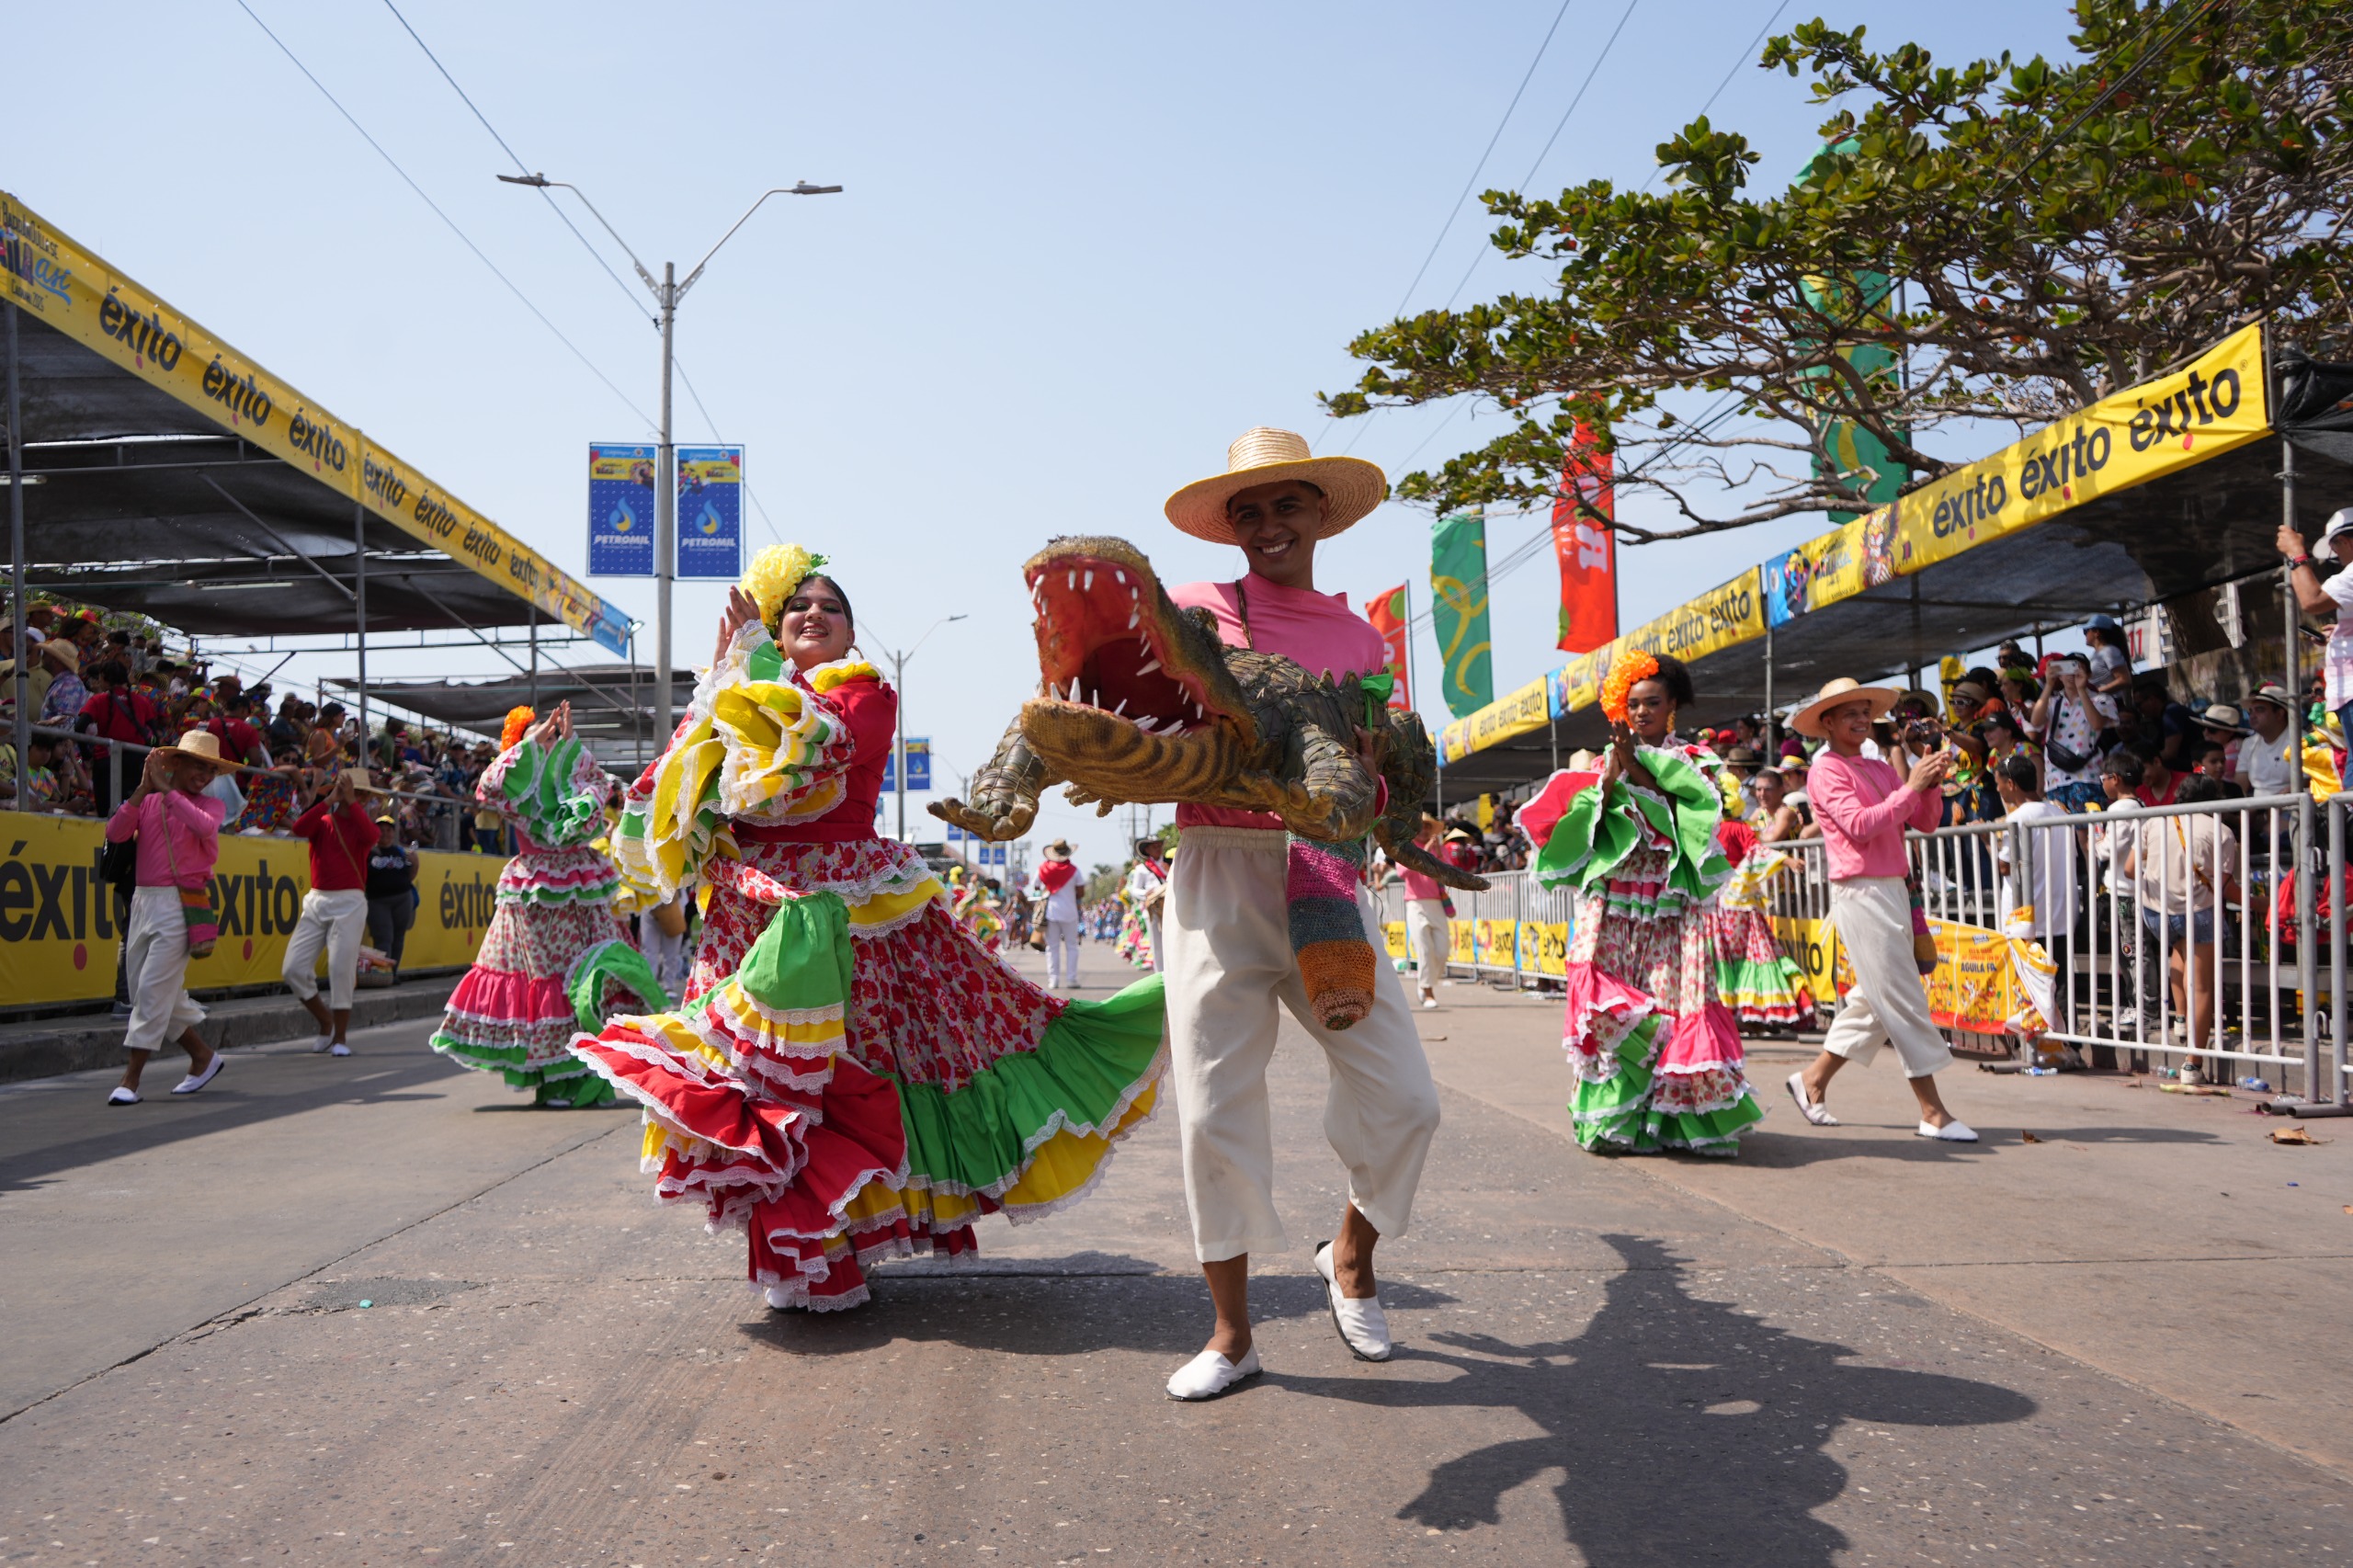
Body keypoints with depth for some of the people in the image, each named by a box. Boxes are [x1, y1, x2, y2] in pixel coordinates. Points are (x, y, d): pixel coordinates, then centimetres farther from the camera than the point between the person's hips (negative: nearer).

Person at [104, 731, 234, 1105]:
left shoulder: (209, 805, 5)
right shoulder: (146, 803, 13)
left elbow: (205, 826, -18)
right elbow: (115, 833, -3)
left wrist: (165, 789, -15)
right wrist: (143, 790, -10)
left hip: (181, 904, -5)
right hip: (143, 901, 5)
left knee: (154, 990, -9)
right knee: (144, 989, 9)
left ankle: (131, 1079, -4)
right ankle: (203, 1057, 23)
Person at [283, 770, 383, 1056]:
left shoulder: (361, 823, 7)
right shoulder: (322, 822, 9)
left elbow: (371, 836, -18)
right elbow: (299, 828, -13)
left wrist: (351, 801, -17)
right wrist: (329, 800, -14)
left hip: (349, 902, -2)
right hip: (316, 901, 2)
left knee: (341, 968, -6)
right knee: (293, 968, -3)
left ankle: (340, 1037, 5)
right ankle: (325, 1020, 19)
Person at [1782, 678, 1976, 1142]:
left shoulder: (1880, 769, 16)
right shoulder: (1827, 769, -5)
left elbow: (1925, 822, 12)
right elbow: (1859, 825, -18)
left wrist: (1932, 782, -4)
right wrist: (1910, 787, -16)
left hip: (1893, 889, 8)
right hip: (1859, 891, -8)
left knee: (1876, 999, 11)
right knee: (1903, 1000, -7)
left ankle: (1814, 1078, 24)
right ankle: (1933, 1112, -1)